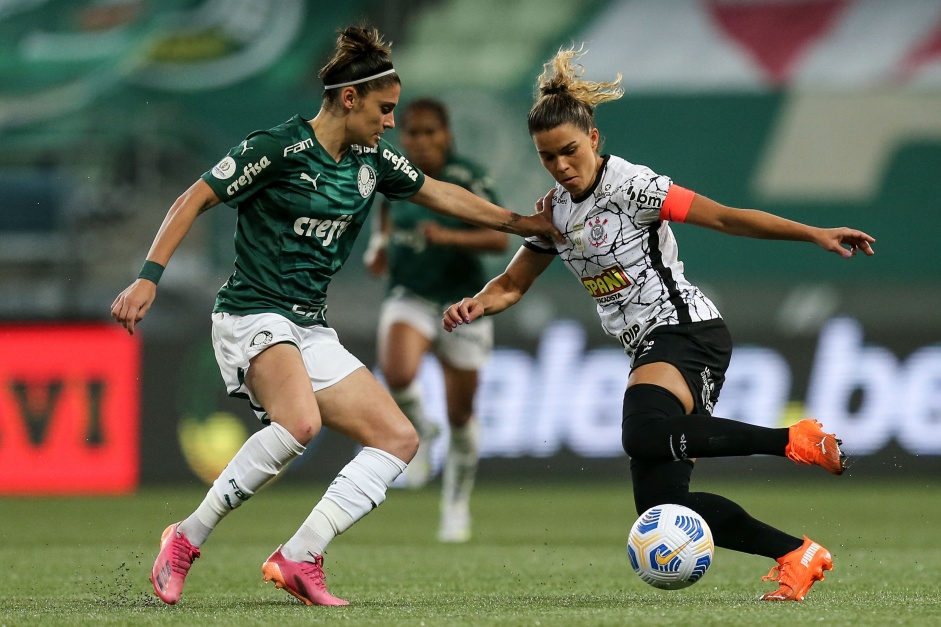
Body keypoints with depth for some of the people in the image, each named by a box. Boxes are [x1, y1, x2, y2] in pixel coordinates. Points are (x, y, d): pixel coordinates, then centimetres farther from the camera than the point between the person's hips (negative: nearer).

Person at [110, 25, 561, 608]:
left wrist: (526, 224, 27)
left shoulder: (372, 161, 9)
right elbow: (195, 199, -9)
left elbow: (439, 193, 25)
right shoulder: (279, 147, -12)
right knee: (299, 422, -35)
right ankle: (186, 541, -22)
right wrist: (149, 277, -18)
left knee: (399, 439, -1)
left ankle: (298, 559, -7)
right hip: (252, 316, -9)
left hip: (312, 330, 9)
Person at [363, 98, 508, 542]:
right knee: (397, 373, -32)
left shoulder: (467, 178, -12)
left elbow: (499, 239, -17)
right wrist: (380, 245, 3)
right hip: (410, 297, 1)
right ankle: (419, 433, 1)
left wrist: (449, 236, -31)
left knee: (460, 414, 7)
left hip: (462, 300, -1)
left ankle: (456, 506, 29)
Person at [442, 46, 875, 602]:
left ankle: (797, 440, -23)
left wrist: (815, 234, -19)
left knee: (644, 433, -37)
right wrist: (474, 305, -3)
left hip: (687, 331, -8)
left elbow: (725, 217, -12)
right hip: (649, 348, 8)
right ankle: (798, 555, 6)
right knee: (662, 503, -5)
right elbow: (511, 286, 20)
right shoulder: (555, 212, 12)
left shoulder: (631, 185, -9)